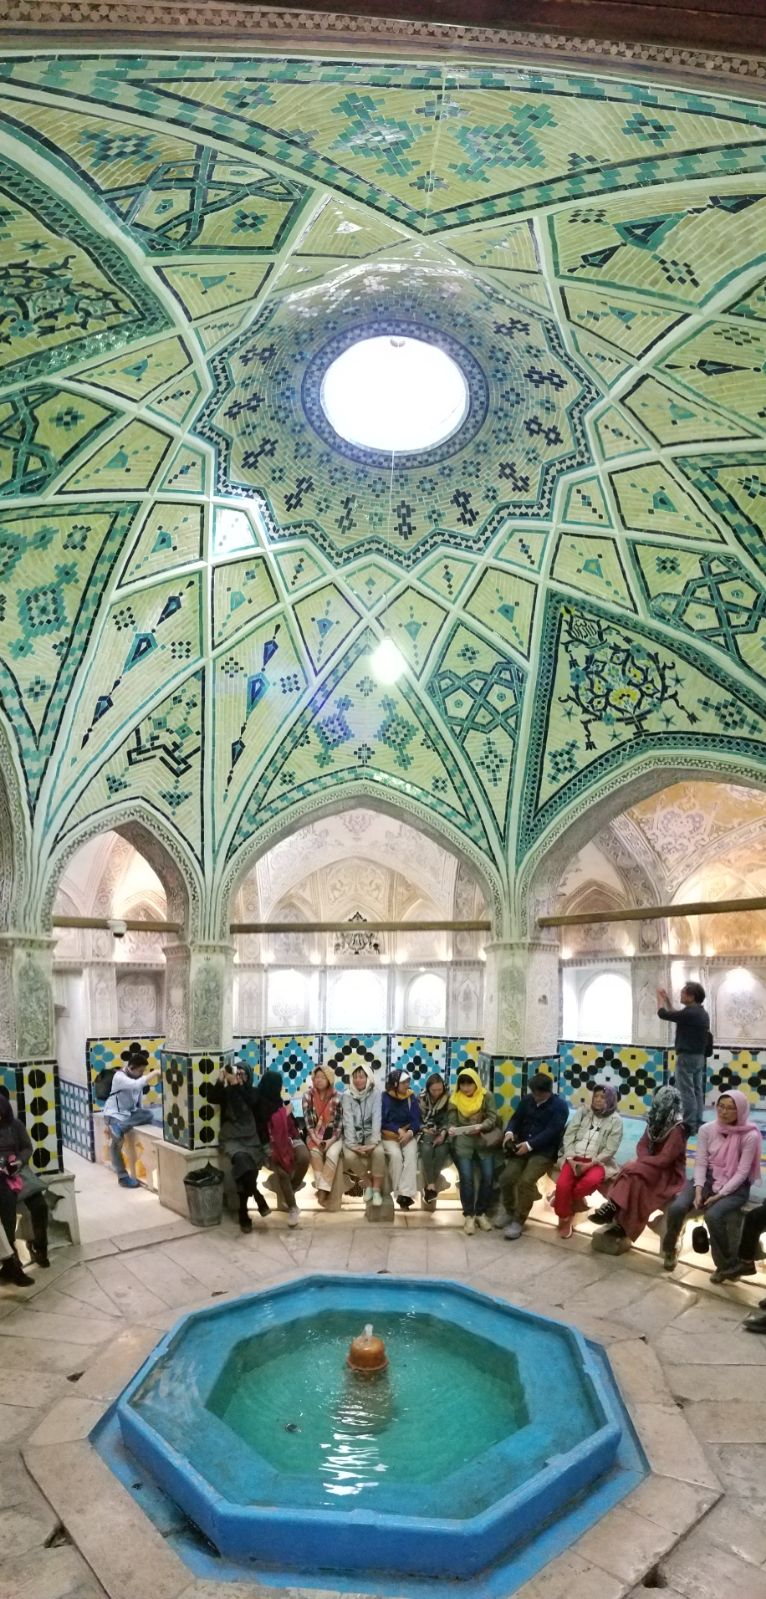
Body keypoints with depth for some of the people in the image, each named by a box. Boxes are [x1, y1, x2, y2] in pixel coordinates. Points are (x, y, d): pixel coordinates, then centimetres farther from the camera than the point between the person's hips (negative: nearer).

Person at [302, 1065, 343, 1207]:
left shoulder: (337, 1097, -7)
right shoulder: (308, 1095, -4)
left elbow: (339, 1121, -7)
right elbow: (308, 1119, -8)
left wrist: (331, 1140, -18)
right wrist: (315, 1138, -19)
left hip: (333, 1135, -1)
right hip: (314, 1135, 1)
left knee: (332, 1153, -30)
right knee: (315, 1152, -31)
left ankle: (322, 1190, -27)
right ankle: (321, 1188, -21)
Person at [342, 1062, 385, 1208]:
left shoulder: (376, 1093, -8)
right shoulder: (347, 1095, -6)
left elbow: (376, 1118, -16)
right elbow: (348, 1120, -14)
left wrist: (373, 1142, -28)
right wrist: (352, 1144, -27)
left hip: (370, 1133, -1)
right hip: (353, 1134, 1)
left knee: (379, 1152, -32)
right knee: (349, 1156, -29)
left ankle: (377, 1189, -14)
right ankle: (368, 1183, -3)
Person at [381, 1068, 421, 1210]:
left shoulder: (411, 1098, 4)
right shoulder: (384, 1098, -5)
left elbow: (416, 1120, -1)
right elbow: (382, 1122, -6)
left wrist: (410, 1132, -22)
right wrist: (398, 1130, -18)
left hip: (408, 1134, 2)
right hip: (389, 1136, -2)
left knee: (411, 1155, -28)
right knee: (396, 1155, -31)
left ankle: (406, 1194, -31)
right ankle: (398, 1193, -20)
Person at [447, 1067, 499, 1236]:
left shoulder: (487, 1096, 2)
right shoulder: (455, 1099, 6)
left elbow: (492, 1118, -4)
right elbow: (452, 1122, 6)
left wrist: (481, 1126, -23)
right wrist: (451, 1130, -17)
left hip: (484, 1140, 0)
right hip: (463, 1141, 0)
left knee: (488, 1176, -13)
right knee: (466, 1177, -17)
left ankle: (481, 1213, 7)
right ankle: (468, 1215, -2)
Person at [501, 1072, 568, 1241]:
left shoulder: (560, 1106, -6)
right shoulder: (527, 1099, 12)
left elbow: (551, 1132, -15)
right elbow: (516, 1118, 12)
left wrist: (529, 1144, -23)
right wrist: (510, 1132, -11)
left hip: (544, 1151, -5)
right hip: (523, 1148, 5)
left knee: (525, 1181, -26)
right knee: (506, 1178, -16)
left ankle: (519, 1221, -10)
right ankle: (510, 1212, 8)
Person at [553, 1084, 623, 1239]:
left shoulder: (615, 1120, 2)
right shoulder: (583, 1111, 9)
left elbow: (610, 1150, -5)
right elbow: (568, 1135, 4)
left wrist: (589, 1164, -15)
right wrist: (571, 1159, -11)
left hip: (598, 1162, -2)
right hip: (575, 1158, 2)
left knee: (590, 1181, -35)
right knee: (562, 1184, -25)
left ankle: (561, 1199, -7)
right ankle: (565, 1218, 1)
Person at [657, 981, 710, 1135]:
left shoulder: (689, 1013, -19)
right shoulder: (701, 1013, 11)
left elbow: (662, 1014, -13)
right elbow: (675, 1015, 23)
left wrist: (660, 997, 4)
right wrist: (667, 999, 24)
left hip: (687, 1057, -9)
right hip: (699, 1056, 10)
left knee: (687, 1093, -6)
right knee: (697, 1091, 11)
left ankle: (689, 1126, -5)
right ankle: (697, 1124, 14)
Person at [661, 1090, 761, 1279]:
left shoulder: (750, 1136, -14)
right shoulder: (707, 1129, -3)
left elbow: (742, 1172, -14)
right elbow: (700, 1163, -2)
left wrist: (720, 1195, -20)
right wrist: (698, 1190, -16)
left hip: (735, 1187, -3)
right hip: (708, 1179, 3)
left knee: (713, 1216, -32)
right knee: (676, 1207, -22)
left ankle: (725, 1265, -6)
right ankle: (669, 1249, 6)